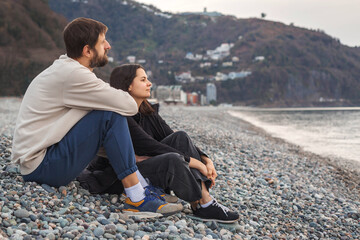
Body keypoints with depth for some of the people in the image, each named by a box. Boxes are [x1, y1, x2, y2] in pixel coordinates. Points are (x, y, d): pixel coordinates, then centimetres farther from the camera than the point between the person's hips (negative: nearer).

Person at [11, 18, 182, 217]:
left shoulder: (65, 68, 13)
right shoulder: (73, 74, -19)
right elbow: (130, 106, -19)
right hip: (40, 167, -10)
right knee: (112, 115, -21)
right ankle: (137, 199, -21)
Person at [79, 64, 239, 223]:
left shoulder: (148, 112, 8)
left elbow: (174, 139, 4)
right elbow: (149, 146, -24)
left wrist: (205, 160, -11)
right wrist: (194, 162, -24)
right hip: (115, 179, -8)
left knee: (180, 137, -12)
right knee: (173, 160, -32)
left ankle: (205, 197, -24)